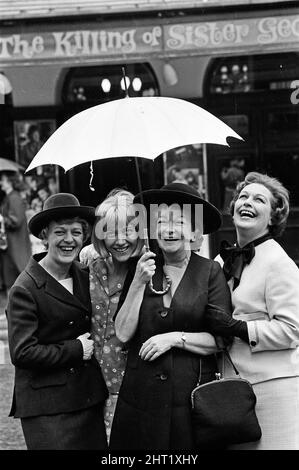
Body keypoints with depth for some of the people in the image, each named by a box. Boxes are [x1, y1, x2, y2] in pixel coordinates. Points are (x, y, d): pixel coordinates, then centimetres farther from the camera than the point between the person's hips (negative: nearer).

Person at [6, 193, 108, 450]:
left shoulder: (85, 275, 9)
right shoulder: (25, 289, -12)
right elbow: (22, 353, -17)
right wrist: (76, 350, -11)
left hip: (90, 399, 6)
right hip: (47, 407, -6)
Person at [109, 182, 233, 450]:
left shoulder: (210, 272, -1)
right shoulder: (141, 269, 7)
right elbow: (123, 334, -1)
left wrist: (176, 338, -13)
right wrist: (139, 284, -8)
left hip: (192, 396, -2)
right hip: (141, 396, 2)